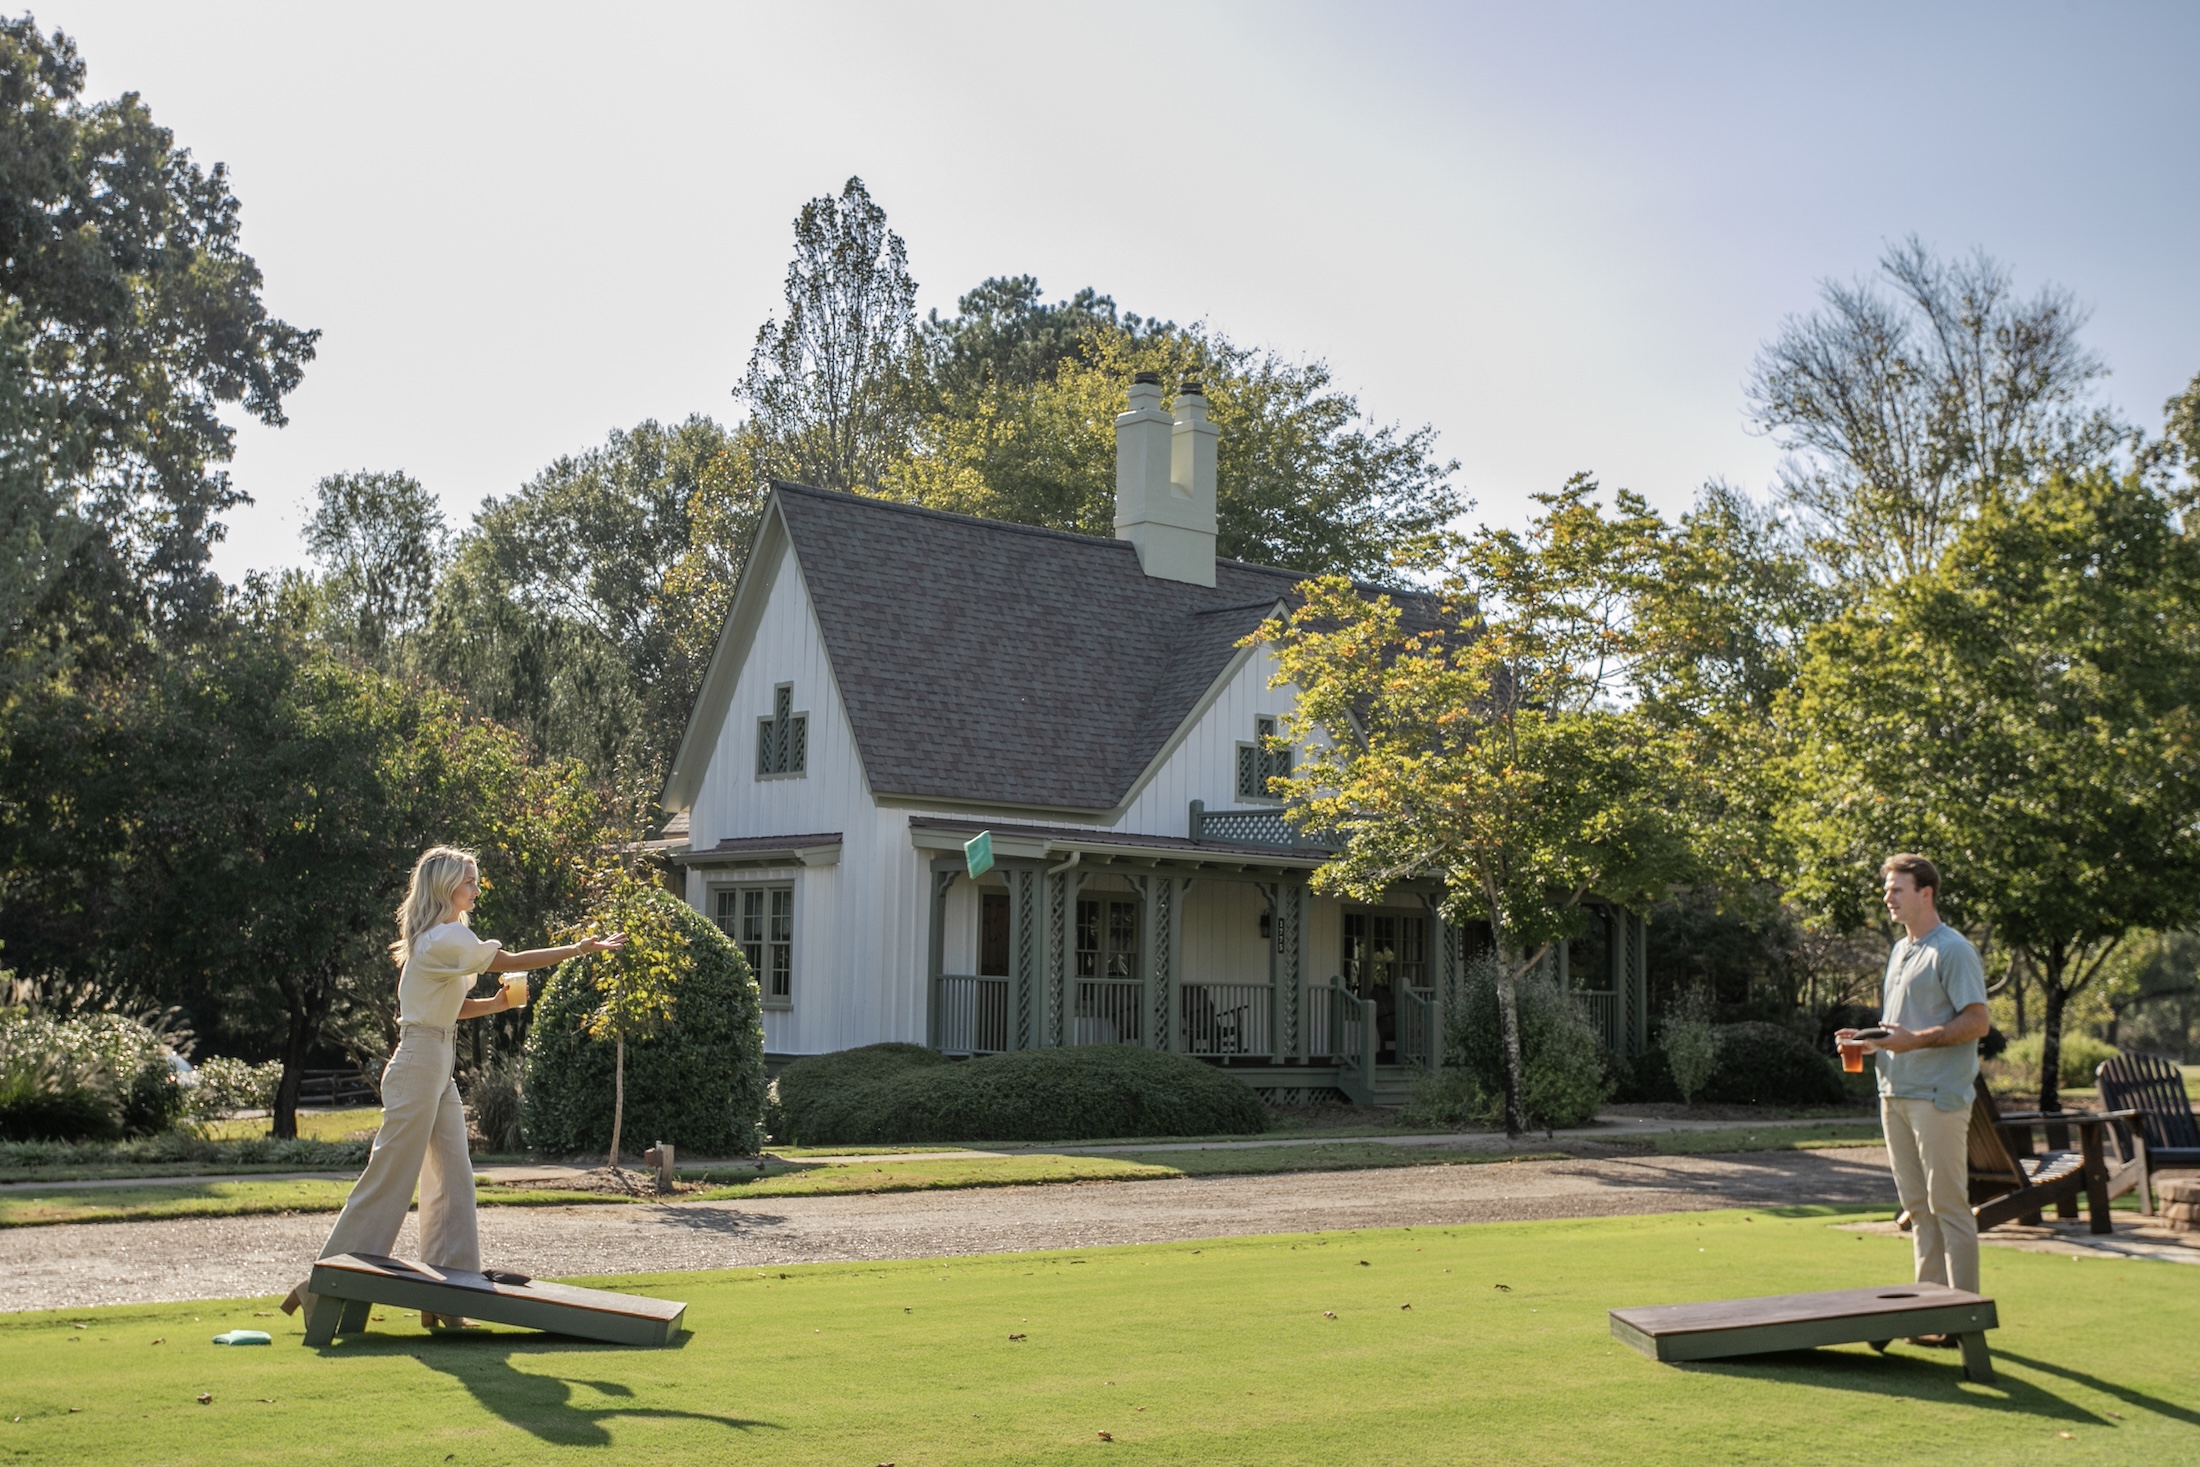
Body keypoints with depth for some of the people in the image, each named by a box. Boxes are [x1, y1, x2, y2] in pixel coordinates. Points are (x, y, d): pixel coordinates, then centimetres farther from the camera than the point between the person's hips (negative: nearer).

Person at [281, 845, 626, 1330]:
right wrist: (584, 948, -14)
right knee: (389, 1181, -4)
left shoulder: (444, 938, 16)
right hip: (419, 1067, -10)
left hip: (439, 1071, 10)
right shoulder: (444, 939, -15)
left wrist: (499, 1003, 3)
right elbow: (512, 961, -16)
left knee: (452, 1181, 6)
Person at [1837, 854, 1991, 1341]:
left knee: (1949, 1205, -6)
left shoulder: (1953, 950, -9)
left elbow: (1978, 1022, -15)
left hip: (1938, 1096, -9)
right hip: (1895, 1093, 9)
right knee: (1917, 1206, 11)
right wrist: (1870, 1041, 10)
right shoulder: (1900, 951, 19)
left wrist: (1916, 1039, -23)